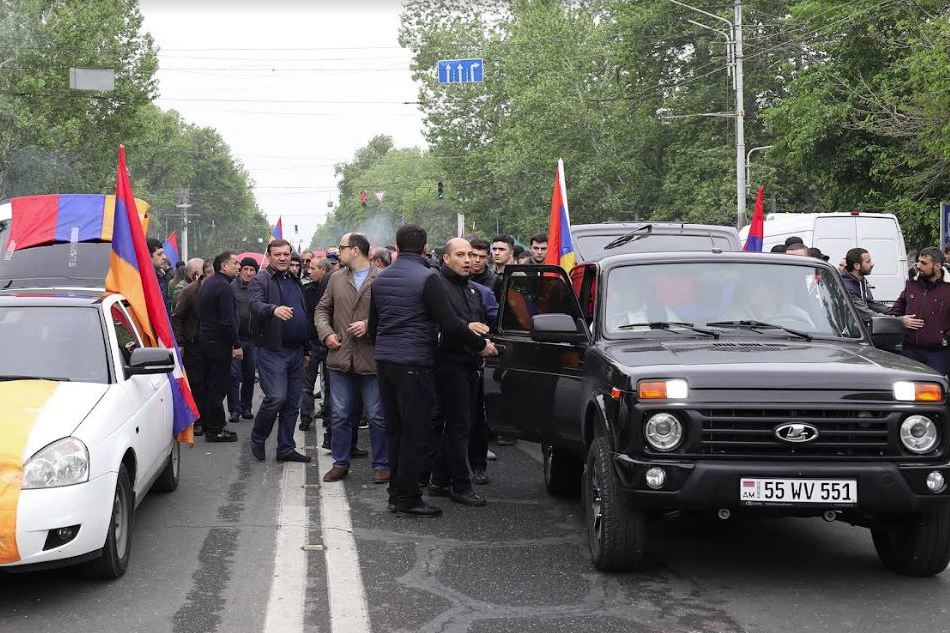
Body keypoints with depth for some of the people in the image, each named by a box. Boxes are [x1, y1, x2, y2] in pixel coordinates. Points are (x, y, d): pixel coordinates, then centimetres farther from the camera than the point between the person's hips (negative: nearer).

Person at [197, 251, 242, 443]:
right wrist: (236, 345, -18)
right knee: (219, 385, -6)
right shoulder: (224, 287, -16)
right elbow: (228, 320, -21)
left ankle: (208, 423, 23)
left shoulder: (206, 285, 15)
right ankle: (215, 429, -3)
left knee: (209, 383, 16)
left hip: (205, 339, 10)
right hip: (219, 342, -10)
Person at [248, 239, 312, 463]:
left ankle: (286, 448, 15)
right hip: (272, 350, -7)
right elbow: (255, 304, -24)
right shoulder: (261, 281, -4)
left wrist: (306, 349, 22)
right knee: (276, 397, -15)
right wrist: (273, 309, -45)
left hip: (296, 351, 7)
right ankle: (257, 438, 7)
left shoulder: (296, 282, 19)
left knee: (293, 402, 8)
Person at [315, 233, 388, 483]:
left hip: (372, 359, -4)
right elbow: (322, 309, 16)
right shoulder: (336, 278, 11)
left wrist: (369, 325, -17)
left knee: (377, 416, 3)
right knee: (340, 415, 9)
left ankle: (381, 465, 14)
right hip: (340, 357, 5)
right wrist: (326, 333, 0)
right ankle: (340, 463, 20)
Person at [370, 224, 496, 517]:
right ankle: (408, 498, 0)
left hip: (384, 361, 8)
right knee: (415, 432, -2)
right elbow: (450, 324, -15)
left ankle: (396, 494, 19)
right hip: (413, 363, -7)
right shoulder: (426, 278, -11)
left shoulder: (380, 279, 12)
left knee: (394, 430, 14)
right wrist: (481, 345, -3)